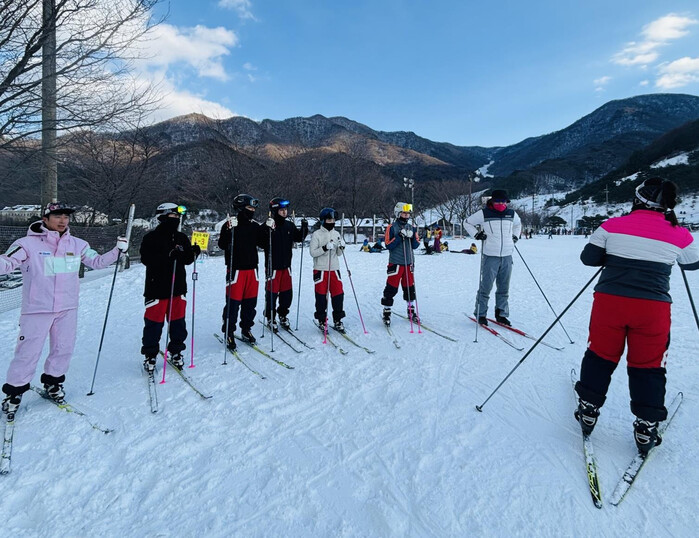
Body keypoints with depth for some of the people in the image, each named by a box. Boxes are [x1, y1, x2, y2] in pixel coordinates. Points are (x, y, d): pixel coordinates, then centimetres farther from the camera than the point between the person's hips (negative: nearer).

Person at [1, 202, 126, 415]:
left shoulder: (77, 245, 5)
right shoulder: (28, 244, -8)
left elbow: (97, 261, 12)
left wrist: (117, 251, -1)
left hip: (67, 309, 4)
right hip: (37, 309, -4)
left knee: (64, 349, 12)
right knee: (28, 352, 2)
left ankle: (53, 382, 34)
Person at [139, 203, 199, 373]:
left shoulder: (182, 238, 10)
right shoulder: (151, 238, -7)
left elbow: (187, 260, 13)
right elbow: (146, 259, -19)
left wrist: (193, 253, -8)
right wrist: (169, 255, -30)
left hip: (178, 288, 5)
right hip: (157, 288, -5)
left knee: (178, 322, 10)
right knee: (154, 323, 3)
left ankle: (176, 352, 26)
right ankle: (150, 356, 18)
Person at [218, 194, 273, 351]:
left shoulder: (255, 226, 10)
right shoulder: (230, 224, -7)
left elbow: (264, 244, 12)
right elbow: (222, 245, -17)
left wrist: (268, 229, 1)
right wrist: (229, 230, -29)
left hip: (251, 269, 6)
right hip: (236, 269, -5)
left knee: (250, 302, 11)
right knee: (233, 302, -2)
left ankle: (246, 330, 27)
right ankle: (228, 333, 11)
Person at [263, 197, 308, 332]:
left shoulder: (290, 225, 7)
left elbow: (299, 238, 15)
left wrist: (304, 227, -1)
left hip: (286, 265, 6)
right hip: (273, 266, -5)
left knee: (287, 293, 12)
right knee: (272, 293, 3)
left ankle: (283, 316, 29)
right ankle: (270, 318, 19)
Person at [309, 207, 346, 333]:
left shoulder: (336, 234, 10)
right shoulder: (317, 234, -4)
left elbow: (339, 254, 11)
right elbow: (312, 252, -9)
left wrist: (341, 247, -10)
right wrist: (325, 248, -21)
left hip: (334, 269, 4)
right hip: (320, 269, -4)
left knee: (338, 294, 3)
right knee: (321, 296, 2)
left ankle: (337, 320, 15)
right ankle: (322, 321, 16)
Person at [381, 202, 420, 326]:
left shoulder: (411, 228, 11)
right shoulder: (392, 228, -3)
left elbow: (415, 246, 8)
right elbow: (388, 245, -10)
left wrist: (413, 237, -10)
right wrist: (399, 237, -18)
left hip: (409, 262, 5)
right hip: (395, 263, -5)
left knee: (410, 288, 12)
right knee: (391, 288, -3)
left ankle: (411, 311, 25)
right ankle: (386, 313, 6)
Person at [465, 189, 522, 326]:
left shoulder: (512, 213, 10)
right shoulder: (484, 213, -4)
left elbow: (518, 224, 32)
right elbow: (468, 222, 8)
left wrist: (515, 237, 19)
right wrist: (476, 235, -4)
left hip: (507, 256, 5)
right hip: (490, 256, -5)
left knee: (504, 288, 10)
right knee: (486, 286, -3)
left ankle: (501, 314, 21)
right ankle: (480, 314, 10)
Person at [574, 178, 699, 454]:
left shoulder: (613, 226, -2)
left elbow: (588, 257, 2)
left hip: (609, 301, 0)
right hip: (653, 307, 0)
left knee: (600, 356, 15)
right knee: (648, 366, 13)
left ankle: (588, 411, 24)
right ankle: (646, 427, 20)